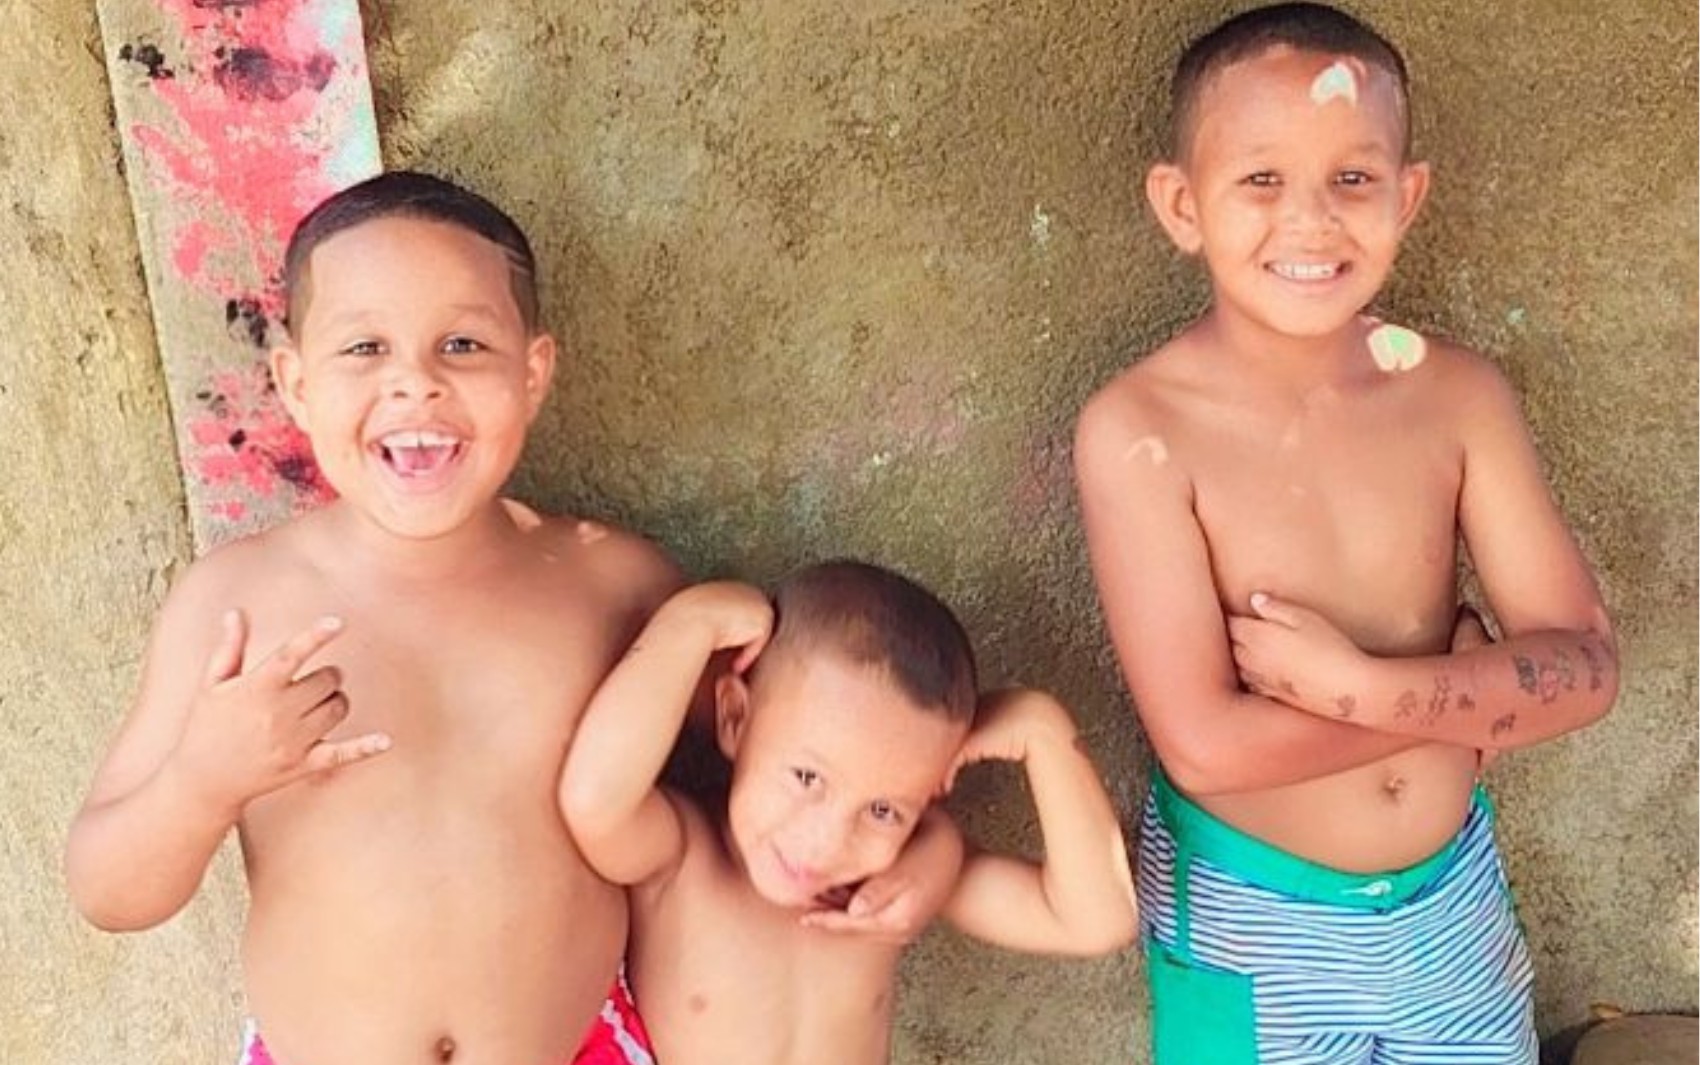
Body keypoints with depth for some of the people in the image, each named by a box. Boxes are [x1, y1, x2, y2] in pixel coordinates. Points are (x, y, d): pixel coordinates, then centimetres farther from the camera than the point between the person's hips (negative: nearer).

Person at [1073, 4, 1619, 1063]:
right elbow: (1208, 743, -26)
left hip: (1453, 897, 3)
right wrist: (1471, 692, -18)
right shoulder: (1139, 429, -22)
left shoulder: (1461, 395, -10)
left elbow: (1585, 665, -11)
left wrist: (1363, 683, -25)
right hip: (1247, 919, -3)